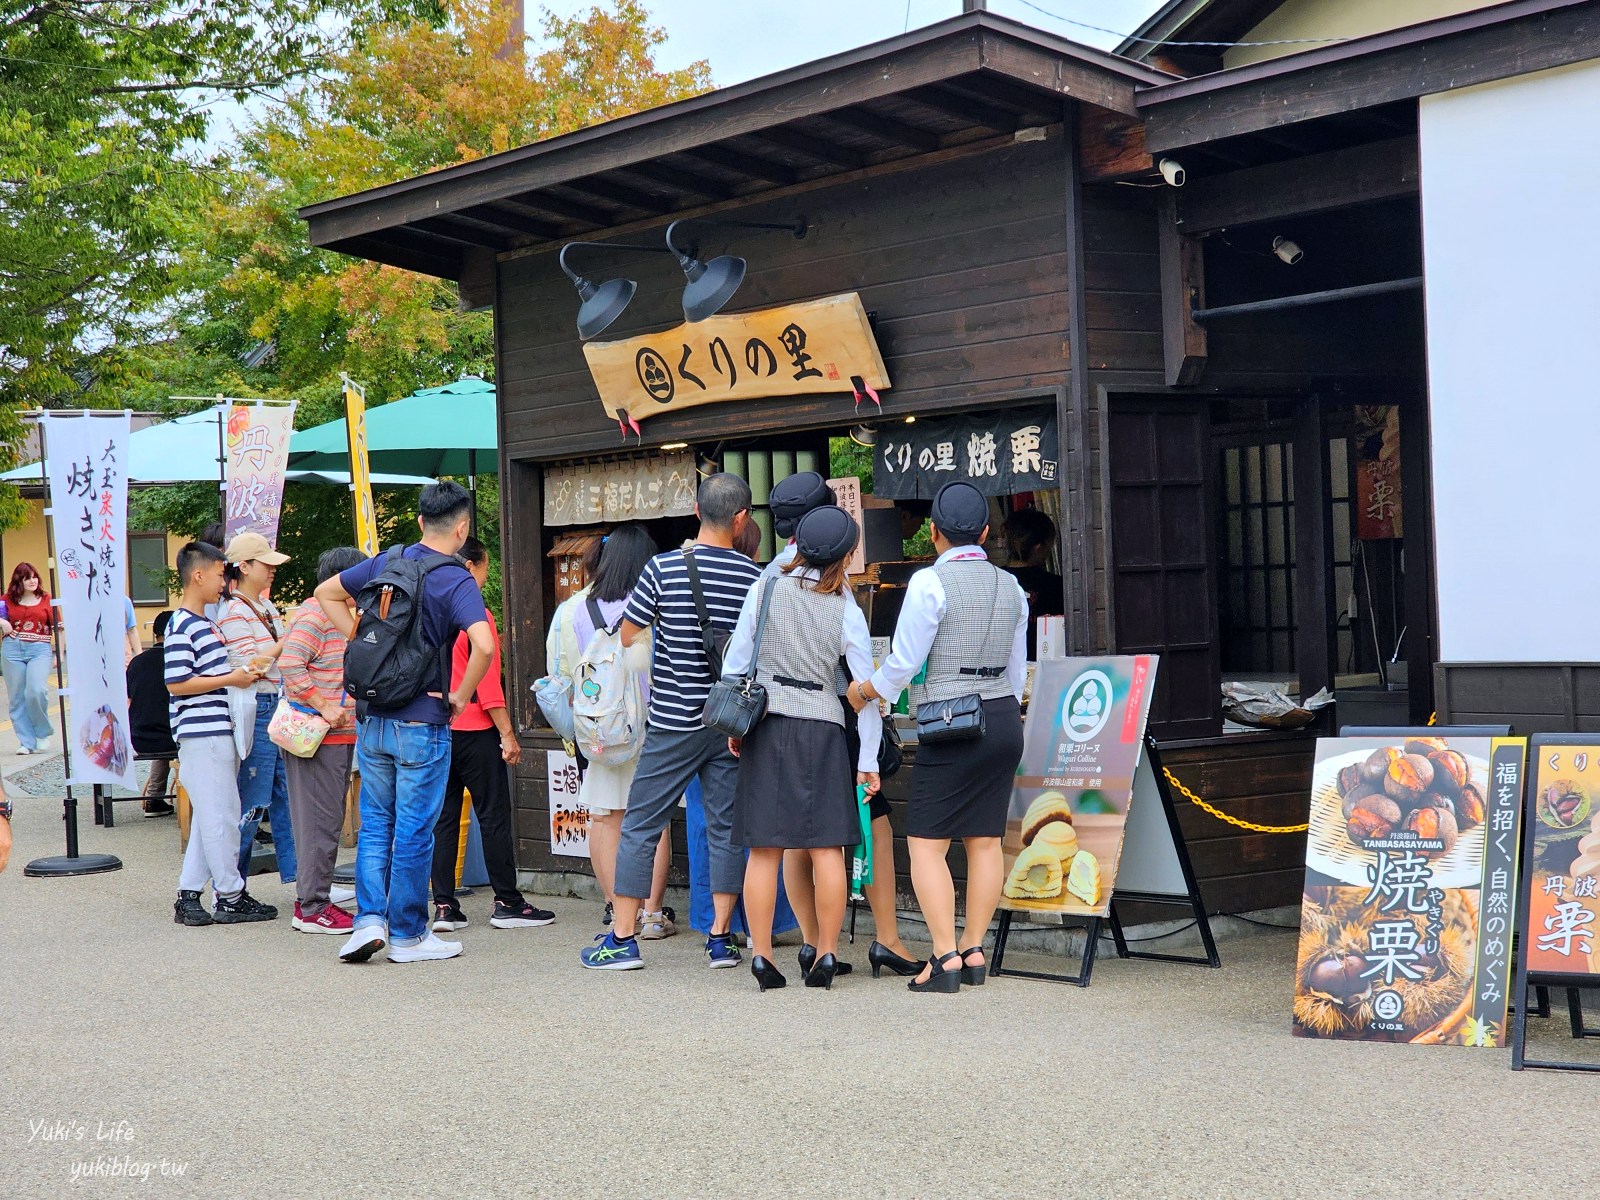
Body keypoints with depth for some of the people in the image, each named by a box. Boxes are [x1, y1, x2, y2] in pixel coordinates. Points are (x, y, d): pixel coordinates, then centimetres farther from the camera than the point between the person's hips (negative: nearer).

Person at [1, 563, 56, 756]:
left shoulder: (46, 599, 7)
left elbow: (57, 627, 7)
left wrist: (58, 652, 0)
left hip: (39, 649, -2)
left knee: (36, 691, -19)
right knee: (17, 697, 2)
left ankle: (42, 734, 3)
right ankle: (27, 742, 8)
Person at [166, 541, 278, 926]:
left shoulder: (205, 623, 18)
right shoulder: (181, 627, -13)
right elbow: (177, 684, -19)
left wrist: (244, 673, 15)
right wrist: (230, 679, -16)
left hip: (218, 731, 10)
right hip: (202, 734, -10)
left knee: (209, 818, 12)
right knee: (220, 816, -4)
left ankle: (189, 895, 16)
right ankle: (230, 897, 4)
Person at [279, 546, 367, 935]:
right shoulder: (314, 614, -12)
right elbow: (289, 664, -25)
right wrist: (324, 707, -24)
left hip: (338, 735, 10)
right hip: (317, 738, -10)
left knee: (325, 822, 13)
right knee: (320, 822, -7)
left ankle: (310, 900, 20)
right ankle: (313, 908, -3)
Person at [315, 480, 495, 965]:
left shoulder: (385, 562, 5)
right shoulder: (457, 581, -13)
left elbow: (326, 592, 18)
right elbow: (483, 646, -28)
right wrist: (461, 697, -13)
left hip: (371, 719, 5)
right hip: (421, 724, -5)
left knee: (376, 823, 16)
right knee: (414, 831, 4)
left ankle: (369, 918, 8)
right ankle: (408, 935, 13)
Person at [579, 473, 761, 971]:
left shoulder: (664, 568, -9)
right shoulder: (755, 577, -2)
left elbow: (628, 636, -2)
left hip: (673, 721, -2)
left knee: (640, 827, 6)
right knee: (726, 828, 10)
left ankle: (622, 940, 8)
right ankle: (720, 938, 12)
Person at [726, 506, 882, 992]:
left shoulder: (766, 588, -1)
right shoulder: (846, 612, -1)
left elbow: (736, 660, 2)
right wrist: (868, 760, 7)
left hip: (766, 726, 1)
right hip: (822, 729, -1)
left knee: (764, 849, 3)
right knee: (826, 847, 4)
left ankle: (762, 956, 4)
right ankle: (826, 953, 6)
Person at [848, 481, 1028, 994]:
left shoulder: (930, 582, -10)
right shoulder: (1009, 586, 10)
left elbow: (904, 662, -9)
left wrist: (862, 691, 8)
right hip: (1005, 720, 7)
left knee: (926, 842, -3)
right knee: (985, 840, 9)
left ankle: (945, 957, -8)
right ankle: (974, 951, 13)